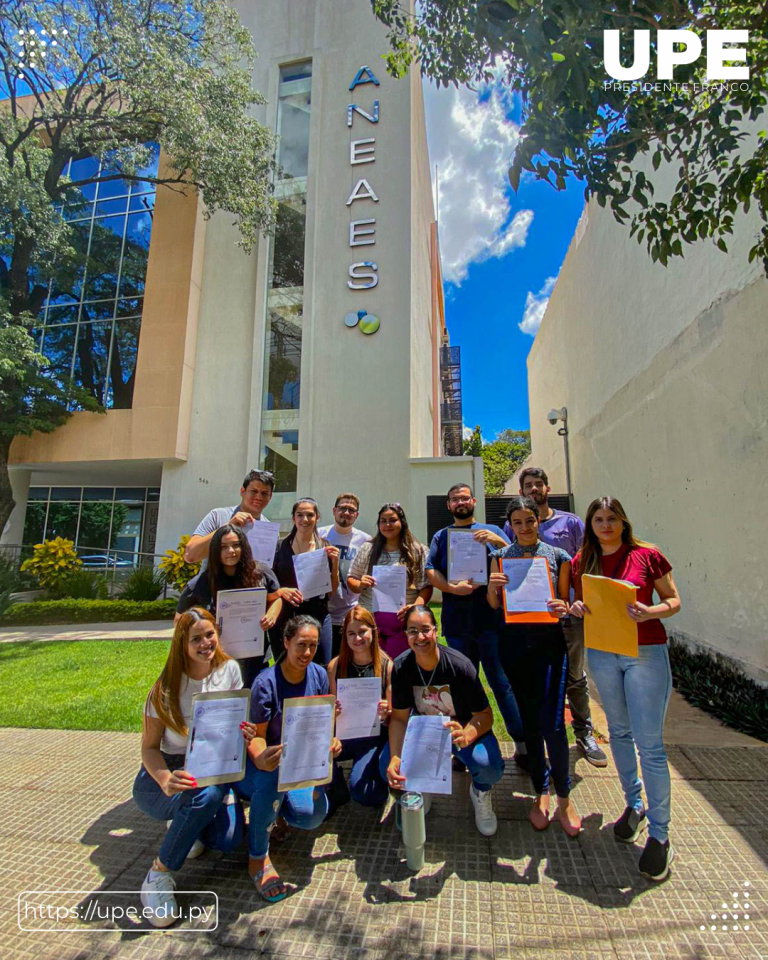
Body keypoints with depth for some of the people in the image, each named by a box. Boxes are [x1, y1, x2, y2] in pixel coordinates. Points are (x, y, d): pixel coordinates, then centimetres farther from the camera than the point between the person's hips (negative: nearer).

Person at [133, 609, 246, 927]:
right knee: (207, 793, -35)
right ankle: (159, 874, -12)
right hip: (165, 776, -3)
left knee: (227, 840, -17)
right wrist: (166, 780, -32)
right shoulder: (168, 687, -13)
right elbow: (149, 746, -11)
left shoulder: (229, 670, -6)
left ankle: (188, 825, 17)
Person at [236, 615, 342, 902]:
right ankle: (257, 857, -10)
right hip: (269, 760, -4)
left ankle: (276, 805, 18)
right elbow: (257, 736, -17)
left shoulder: (319, 675, -7)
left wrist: (331, 742, -20)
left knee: (312, 816, -18)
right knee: (273, 779, -37)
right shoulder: (266, 683, -22)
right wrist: (261, 760, -39)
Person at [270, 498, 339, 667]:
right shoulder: (280, 547, -2)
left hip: (318, 617, 1)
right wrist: (281, 591, -17)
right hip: (284, 619, -1)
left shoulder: (326, 548, 2)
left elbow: (332, 592, 4)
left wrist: (335, 562, -8)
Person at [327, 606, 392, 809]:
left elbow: (392, 718, -1)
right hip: (343, 733, 2)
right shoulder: (335, 666, -1)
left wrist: (385, 713, -23)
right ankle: (336, 788, 3)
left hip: (374, 738, -2)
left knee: (362, 791, -25)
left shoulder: (387, 667, -7)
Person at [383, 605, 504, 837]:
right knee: (389, 768, -22)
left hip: (463, 728, -2)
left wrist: (466, 735, -45)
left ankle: (480, 792, 9)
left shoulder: (460, 666, -26)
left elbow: (484, 714, -22)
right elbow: (399, 717, -11)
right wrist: (395, 758, -29)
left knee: (489, 768, -32)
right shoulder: (401, 667, -18)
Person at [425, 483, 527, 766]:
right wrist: (452, 588, -15)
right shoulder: (441, 536, 14)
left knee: (502, 682, 0)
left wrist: (498, 541, -15)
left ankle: (521, 743, 12)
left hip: (490, 618, -2)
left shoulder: (491, 531, 10)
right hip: (456, 623, 2)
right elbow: (430, 570, 2)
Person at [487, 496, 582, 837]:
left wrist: (562, 609, -15)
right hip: (514, 642, 2)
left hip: (549, 641, -1)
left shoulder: (558, 556, 3)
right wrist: (492, 586, -14)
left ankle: (564, 799, 16)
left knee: (551, 722, -6)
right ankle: (540, 793, 30)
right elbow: (494, 605, 6)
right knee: (529, 720, 11)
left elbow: (565, 601, 7)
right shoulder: (500, 557, 5)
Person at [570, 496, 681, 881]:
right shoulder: (582, 562, 2)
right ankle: (634, 805, 38)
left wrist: (650, 612, -21)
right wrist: (576, 608, -11)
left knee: (650, 744, -1)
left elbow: (674, 601, -2)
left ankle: (659, 834, 16)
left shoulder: (647, 555, -7)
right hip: (602, 654, 4)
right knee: (619, 732, 17)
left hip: (645, 653, -3)